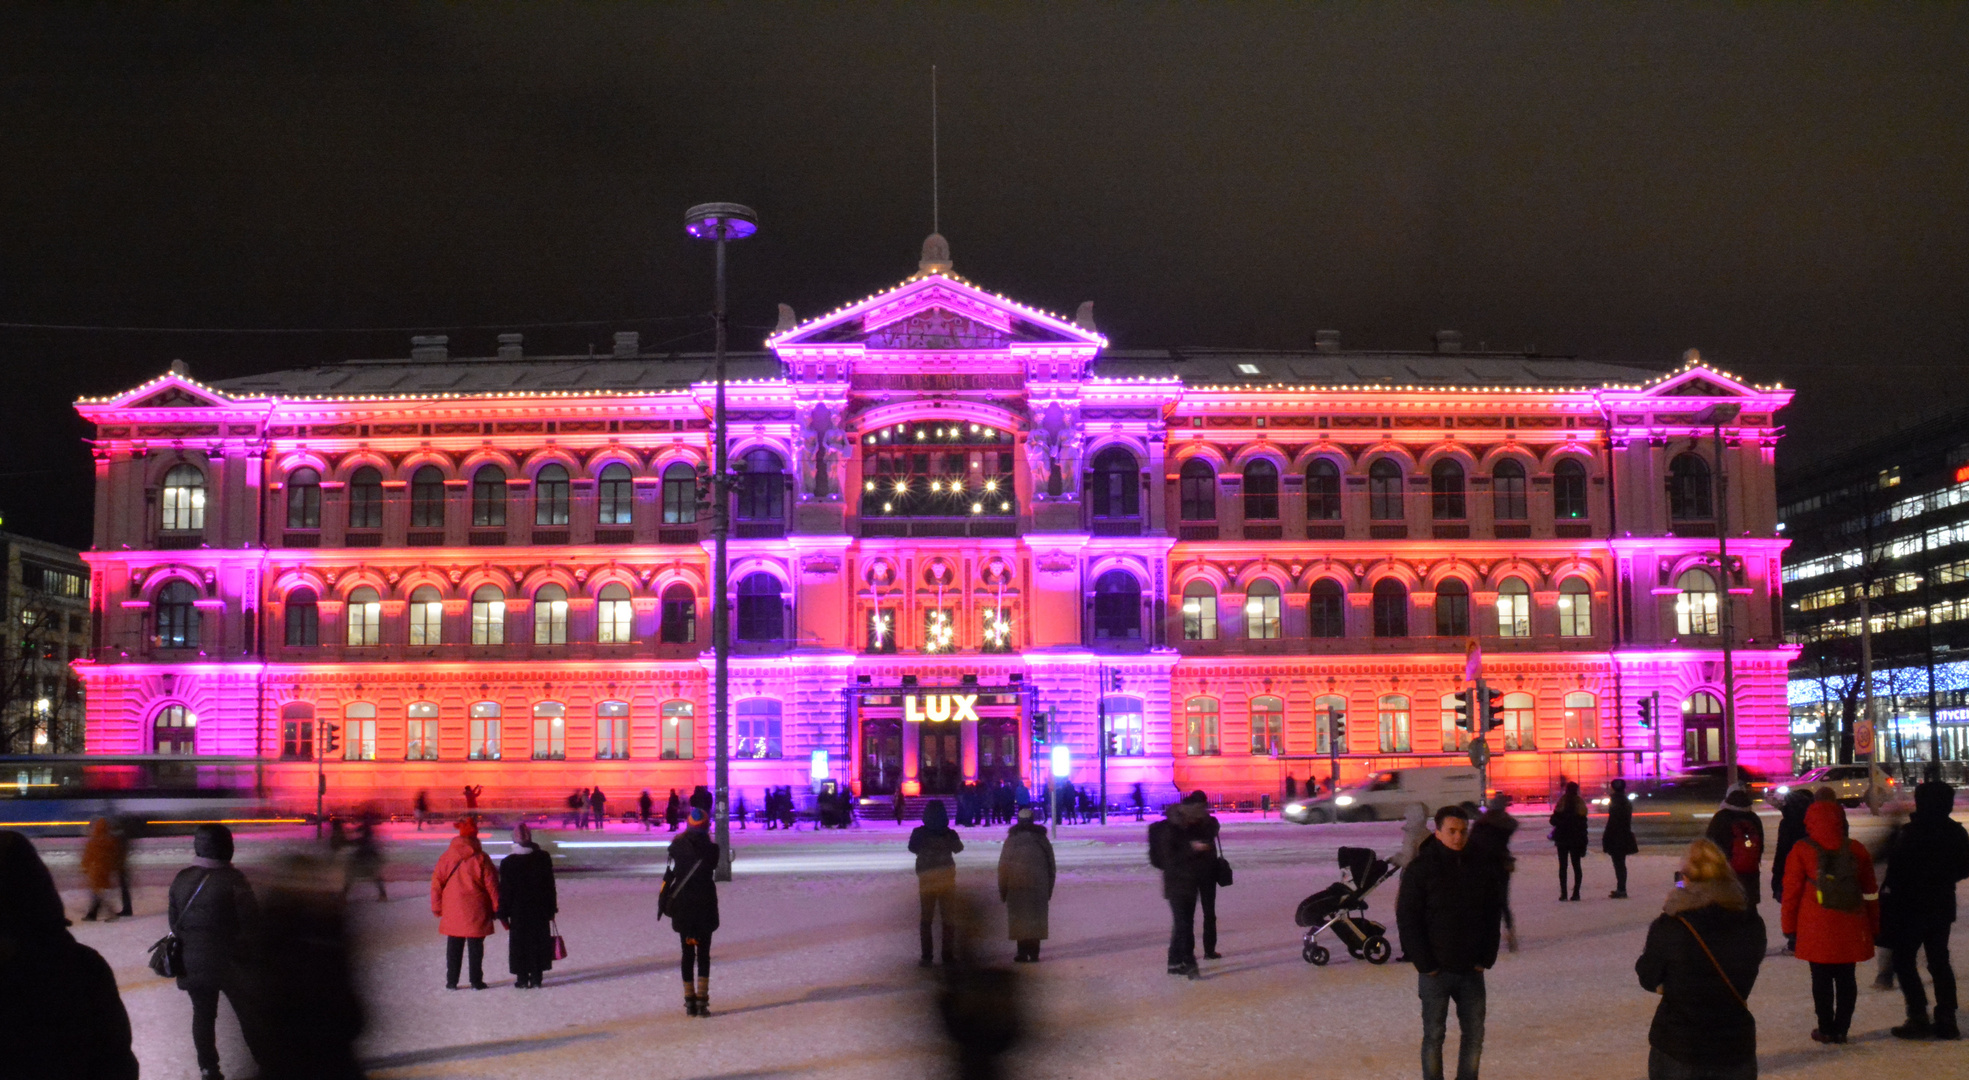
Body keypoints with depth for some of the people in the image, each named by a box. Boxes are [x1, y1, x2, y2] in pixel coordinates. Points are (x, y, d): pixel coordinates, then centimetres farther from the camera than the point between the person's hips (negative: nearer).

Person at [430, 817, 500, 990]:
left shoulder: (446, 858, 0)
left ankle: (451, 981, 14)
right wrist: (497, 908, 2)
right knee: (475, 947, 5)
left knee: (453, 947, 12)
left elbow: (437, 883, 4)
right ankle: (476, 981, 7)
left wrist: (437, 907, 13)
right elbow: (492, 885, -7)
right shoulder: (481, 858, -9)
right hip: (476, 912, -3)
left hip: (452, 913, 3)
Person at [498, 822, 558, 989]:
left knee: (520, 943, 7)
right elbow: (550, 885, 3)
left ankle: (523, 979, 8)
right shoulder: (543, 858, -3)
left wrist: (503, 913, 1)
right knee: (539, 942, 9)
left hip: (518, 912, -2)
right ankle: (536, 978, 11)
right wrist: (552, 907, 12)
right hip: (540, 910, 2)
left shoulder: (508, 863, -11)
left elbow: (505, 891, -7)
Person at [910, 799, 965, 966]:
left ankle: (926, 956, 2)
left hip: (926, 879, 0)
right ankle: (947, 955, 7)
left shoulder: (919, 833, -12)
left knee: (926, 918, 9)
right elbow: (958, 848, 12)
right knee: (948, 917, 10)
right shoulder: (950, 834, -9)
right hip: (947, 879, 1)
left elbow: (912, 848, 7)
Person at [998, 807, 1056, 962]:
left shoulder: (1011, 839, -1)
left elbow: (1003, 866, -2)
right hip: (1038, 888, 2)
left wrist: (1002, 890, 3)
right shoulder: (1042, 839, 7)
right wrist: (1049, 889, 15)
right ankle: (1034, 953, 3)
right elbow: (1052, 867, 9)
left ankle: (1023, 952, -1)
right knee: (1036, 918, 6)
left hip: (1017, 887, -2)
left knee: (1019, 919, 3)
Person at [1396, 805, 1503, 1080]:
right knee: (1434, 1036, 6)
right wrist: (1425, 964, -12)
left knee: (1474, 1035, 9)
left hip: (1471, 970, 3)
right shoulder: (1420, 869, -9)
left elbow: (1493, 915, 8)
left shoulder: (1482, 867, 3)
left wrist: (1486, 958, 0)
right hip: (1436, 972, -3)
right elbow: (1407, 920, -9)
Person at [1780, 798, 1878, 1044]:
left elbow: (1791, 892, -2)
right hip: (1851, 930, 2)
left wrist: (1790, 929, 5)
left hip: (1815, 929, -2)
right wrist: (1874, 929, 17)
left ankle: (1826, 1029, 9)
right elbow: (1870, 892, 10)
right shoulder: (1856, 850, 4)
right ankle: (1840, 1028, 11)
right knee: (1846, 978, 10)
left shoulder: (1801, 851, -4)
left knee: (1822, 979, 6)